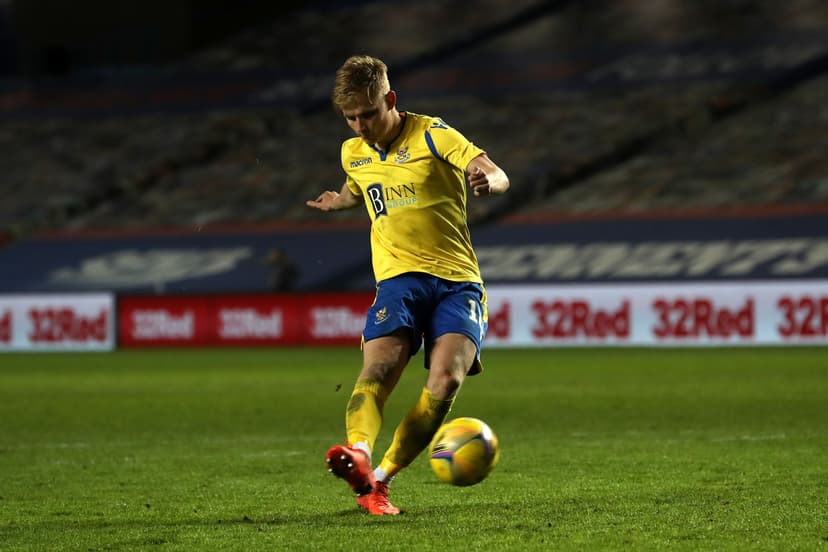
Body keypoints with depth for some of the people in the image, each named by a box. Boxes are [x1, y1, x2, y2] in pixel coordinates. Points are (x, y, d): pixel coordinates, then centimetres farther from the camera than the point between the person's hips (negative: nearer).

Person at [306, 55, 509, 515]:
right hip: (398, 278, 3)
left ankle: (381, 479, -15)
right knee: (378, 366, -26)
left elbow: (497, 176, -15)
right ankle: (358, 454, -53)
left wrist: (488, 180, -40)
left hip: (457, 279, -3)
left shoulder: (432, 135, -3)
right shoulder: (353, 154, 14)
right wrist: (340, 201, 16)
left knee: (446, 380, -24)